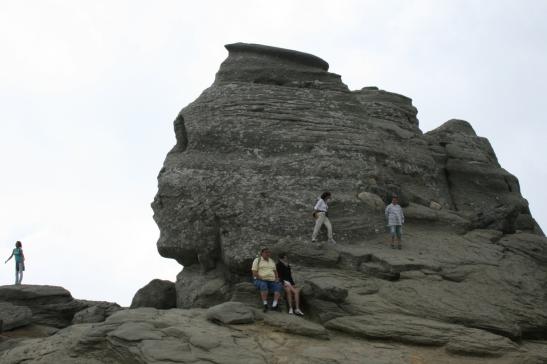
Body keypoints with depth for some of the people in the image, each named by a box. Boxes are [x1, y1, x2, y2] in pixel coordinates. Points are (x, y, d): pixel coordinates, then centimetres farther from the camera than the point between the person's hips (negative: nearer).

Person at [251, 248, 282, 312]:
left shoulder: (272, 261, 19)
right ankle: (265, 305, -44)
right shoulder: (257, 260, 3)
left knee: (278, 286, -27)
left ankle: (274, 305, -41)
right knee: (264, 285, -40)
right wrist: (261, 278, -16)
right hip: (260, 281, -4)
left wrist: (276, 278, 1)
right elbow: (254, 273, -5)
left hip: (271, 281, 5)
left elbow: (275, 271, 20)